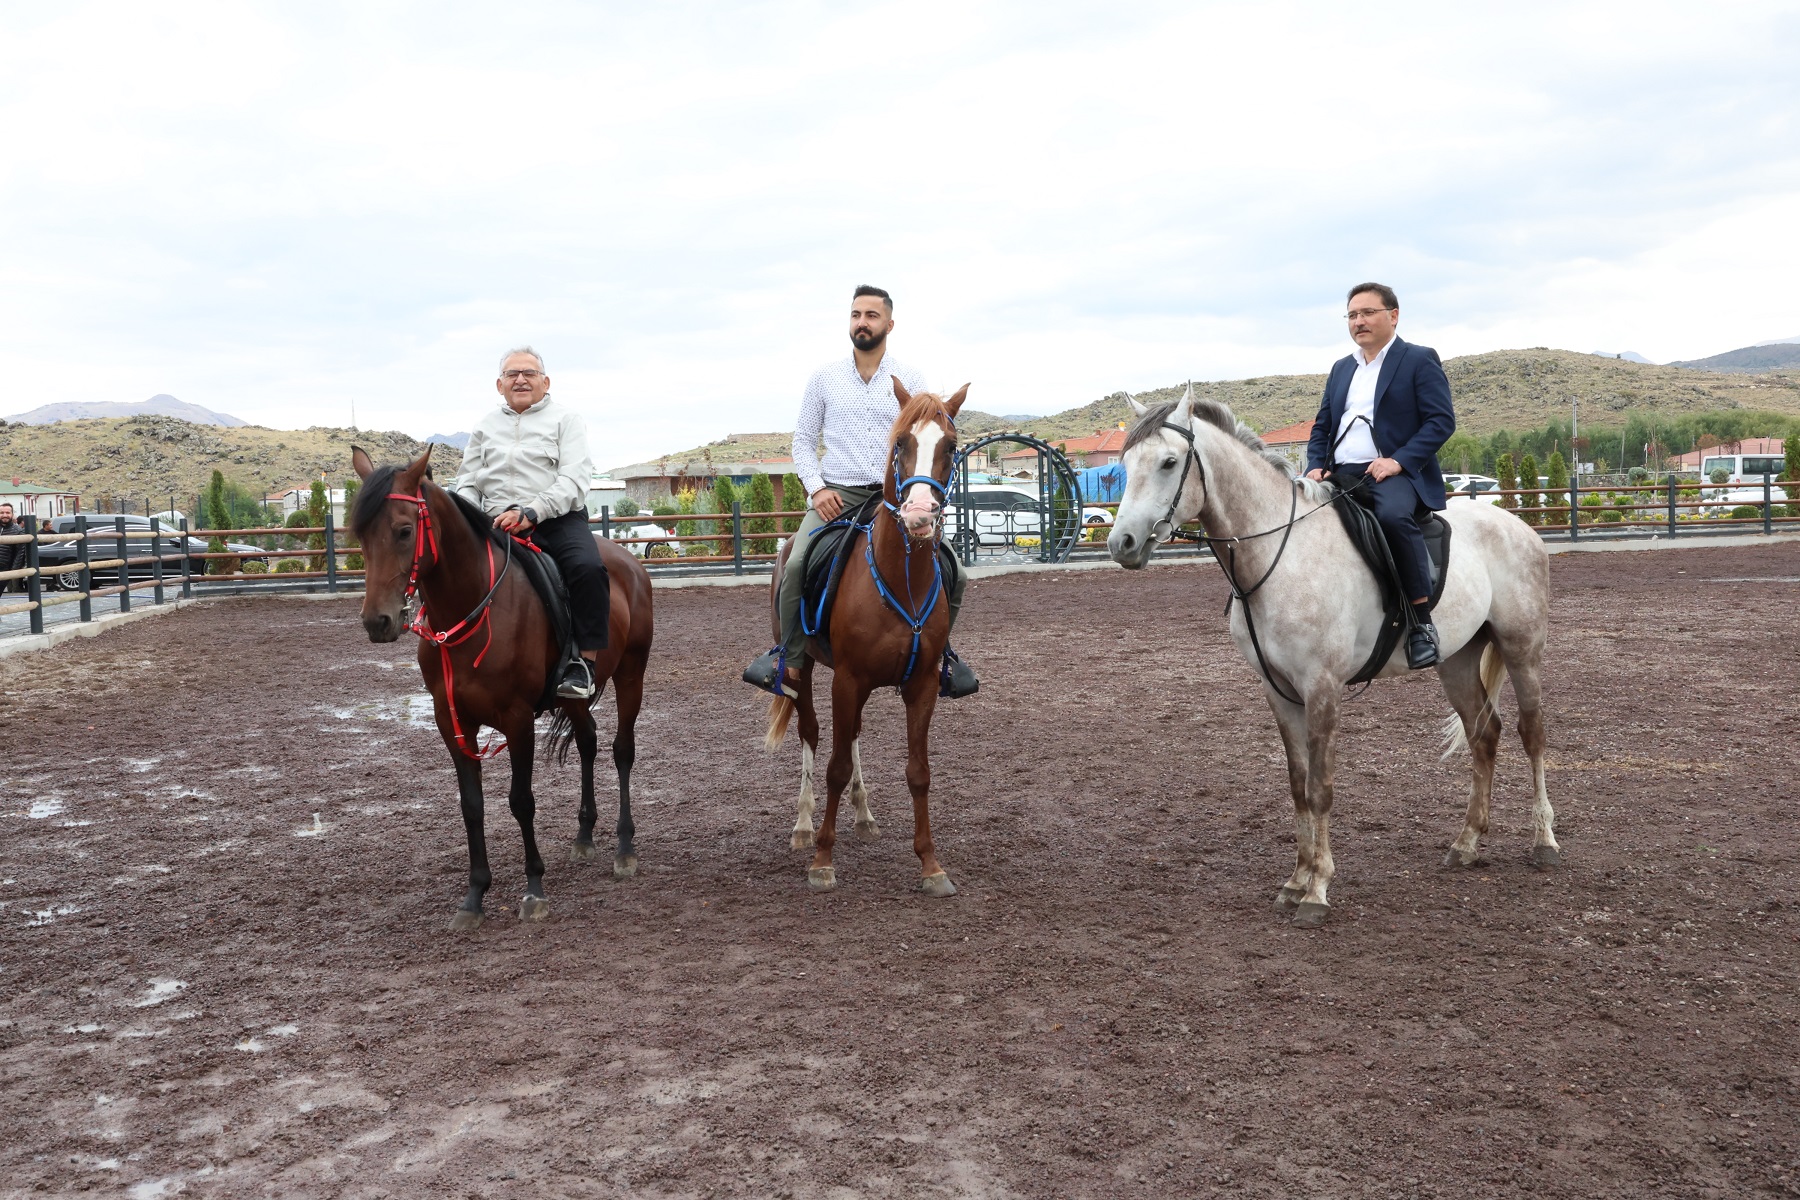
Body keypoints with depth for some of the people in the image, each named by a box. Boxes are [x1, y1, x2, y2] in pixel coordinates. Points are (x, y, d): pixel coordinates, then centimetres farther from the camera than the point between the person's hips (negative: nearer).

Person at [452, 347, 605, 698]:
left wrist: (530, 512, -22)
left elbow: (573, 479, -6)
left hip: (557, 519, -4)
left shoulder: (566, 419, 8)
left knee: (588, 567, -33)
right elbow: (467, 482, 21)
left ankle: (585, 662, -25)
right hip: (496, 525, 4)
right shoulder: (485, 427, 22)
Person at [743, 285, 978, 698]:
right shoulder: (824, 378, 8)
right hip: (836, 494, -1)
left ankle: (938, 652, 15)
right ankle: (789, 658, -10)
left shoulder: (910, 381, 6)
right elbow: (803, 440, 10)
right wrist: (816, 488, -5)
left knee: (953, 576, -11)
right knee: (797, 564, -27)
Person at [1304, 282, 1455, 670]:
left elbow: (1441, 421, -4)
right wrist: (1316, 466, 4)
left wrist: (1398, 461, -17)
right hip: (1340, 476, 6)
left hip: (1395, 474, -6)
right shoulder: (1341, 369, 25)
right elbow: (1322, 427, 25)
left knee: (1393, 516, -38)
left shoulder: (1420, 360, 6)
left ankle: (1422, 622, -29)